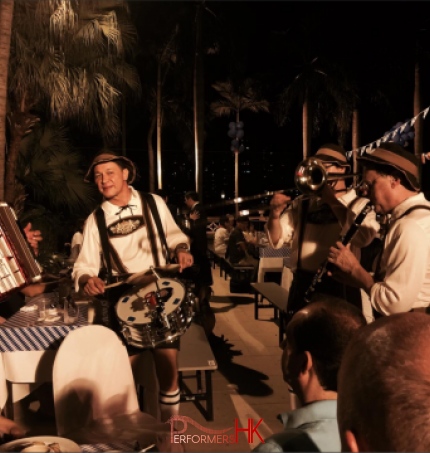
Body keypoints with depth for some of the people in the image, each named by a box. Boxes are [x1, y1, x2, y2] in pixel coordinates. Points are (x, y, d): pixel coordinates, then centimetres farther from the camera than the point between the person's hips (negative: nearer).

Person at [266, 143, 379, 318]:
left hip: (340, 289, -3)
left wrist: (333, 201, -16)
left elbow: (363, 237, -20)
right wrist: (275, 215, -16)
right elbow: (276, 241, 4)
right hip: (302, 288, 3)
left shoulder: (360, 204, 1)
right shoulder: (302, 204, 10)